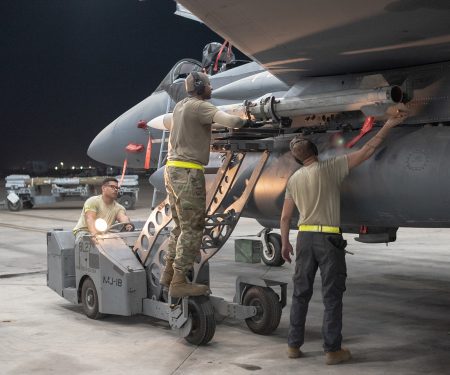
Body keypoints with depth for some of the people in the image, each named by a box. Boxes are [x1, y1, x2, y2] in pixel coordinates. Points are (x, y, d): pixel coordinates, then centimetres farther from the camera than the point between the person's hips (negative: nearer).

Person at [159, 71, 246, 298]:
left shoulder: (180, 106, 17)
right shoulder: (199, 106, -11)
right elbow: (228, 121, -21)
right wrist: (243, 122, -3)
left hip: (172, 169, 9)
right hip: (188, 171, -9)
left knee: (182, 226, 17)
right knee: (192, 228, -5)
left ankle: (168, 273, 20)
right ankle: (179, 283, -5)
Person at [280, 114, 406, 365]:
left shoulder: (294, 179, 8)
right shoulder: (331, 168, -6)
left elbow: (285, 217, 9)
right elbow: (367, 151, -5)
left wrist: (285, 243, 20)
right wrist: (388, 127, 4)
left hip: (305, 238, 5)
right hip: (329, 240, -4)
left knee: (301, 293, 12)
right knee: (332, 297, 3)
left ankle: (294, 345, 18)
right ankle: (333, 350, 7)